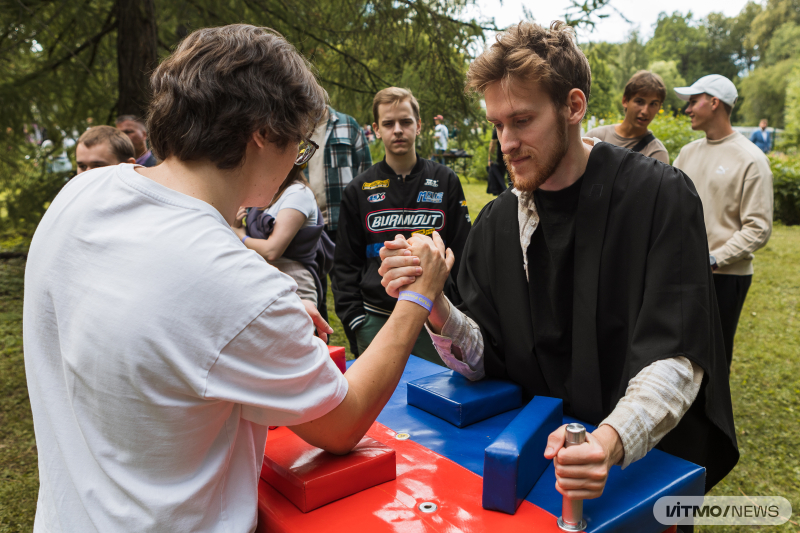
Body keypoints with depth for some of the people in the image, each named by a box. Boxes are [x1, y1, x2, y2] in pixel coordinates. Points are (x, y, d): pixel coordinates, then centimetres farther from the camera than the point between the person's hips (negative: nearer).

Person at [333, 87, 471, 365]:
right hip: (376, 320, 1)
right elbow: (345, 262, 8)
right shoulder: (359, 190, 6)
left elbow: (463, 252, 6)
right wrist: (354, 318, -1)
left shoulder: (445, 181, 5)